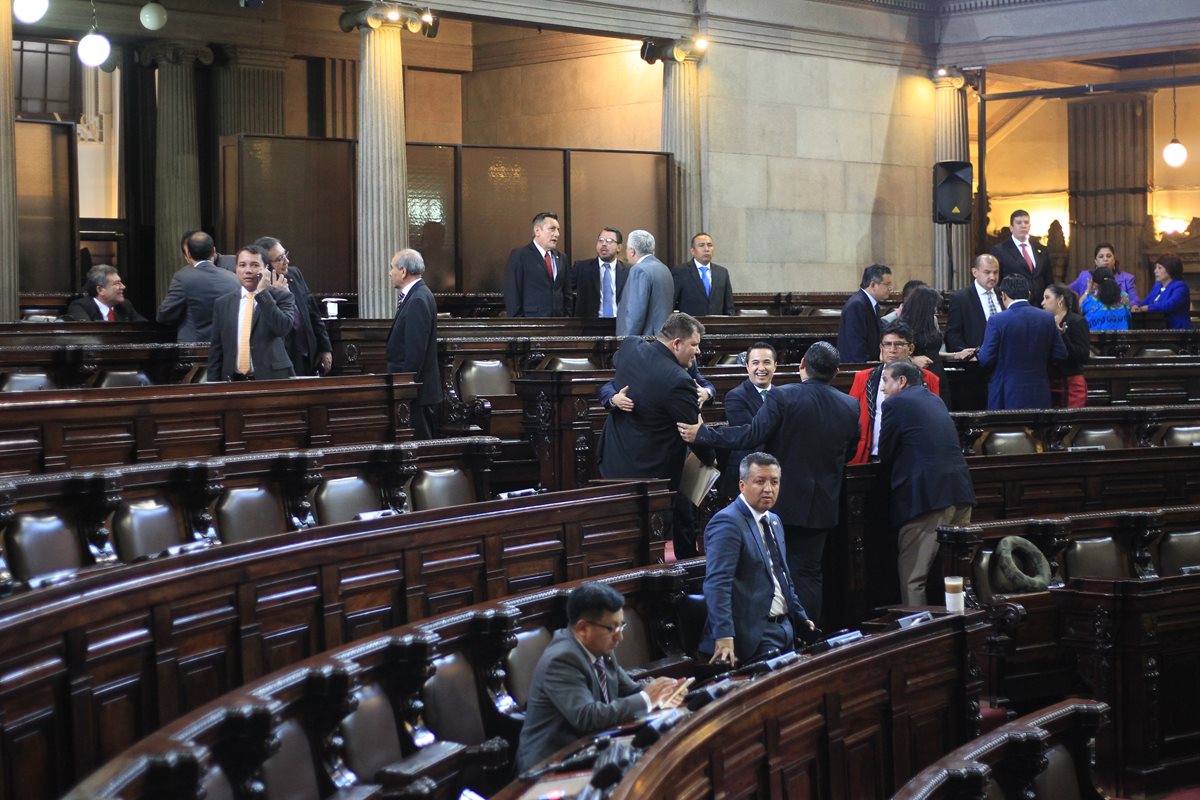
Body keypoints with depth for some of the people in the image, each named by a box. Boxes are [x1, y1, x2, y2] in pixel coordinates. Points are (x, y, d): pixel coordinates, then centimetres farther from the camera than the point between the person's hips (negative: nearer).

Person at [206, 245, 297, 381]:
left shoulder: (280, 297, 0)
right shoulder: (223, 303, 10)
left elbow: (283, 327, -18)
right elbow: (216, 350, 10)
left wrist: (262, 292, -16)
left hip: (272, 380, -2)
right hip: (234, 381, 3)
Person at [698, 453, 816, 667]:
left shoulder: (773, 521, 15)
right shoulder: (727, 522, -14)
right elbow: (717, 583, -24)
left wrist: (801, 619, 25)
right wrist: (724, 636, -33)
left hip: (785, 626, 9)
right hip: (755, 635, -9)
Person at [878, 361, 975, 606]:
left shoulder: (895, 404, -2)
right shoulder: (935, 400, 21)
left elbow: (884, 454, 1)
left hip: (928, 495, -8)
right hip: (960, 493, 8)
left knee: (912, 579, -4)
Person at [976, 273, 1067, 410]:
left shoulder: (997, 321, -11)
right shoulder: (1047, 318, 1)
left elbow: (986, 359, -13)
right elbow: (1060, 355, 3)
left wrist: (979, 353, 9)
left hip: (1007, 395, -3)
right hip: (1039, 395, 3)